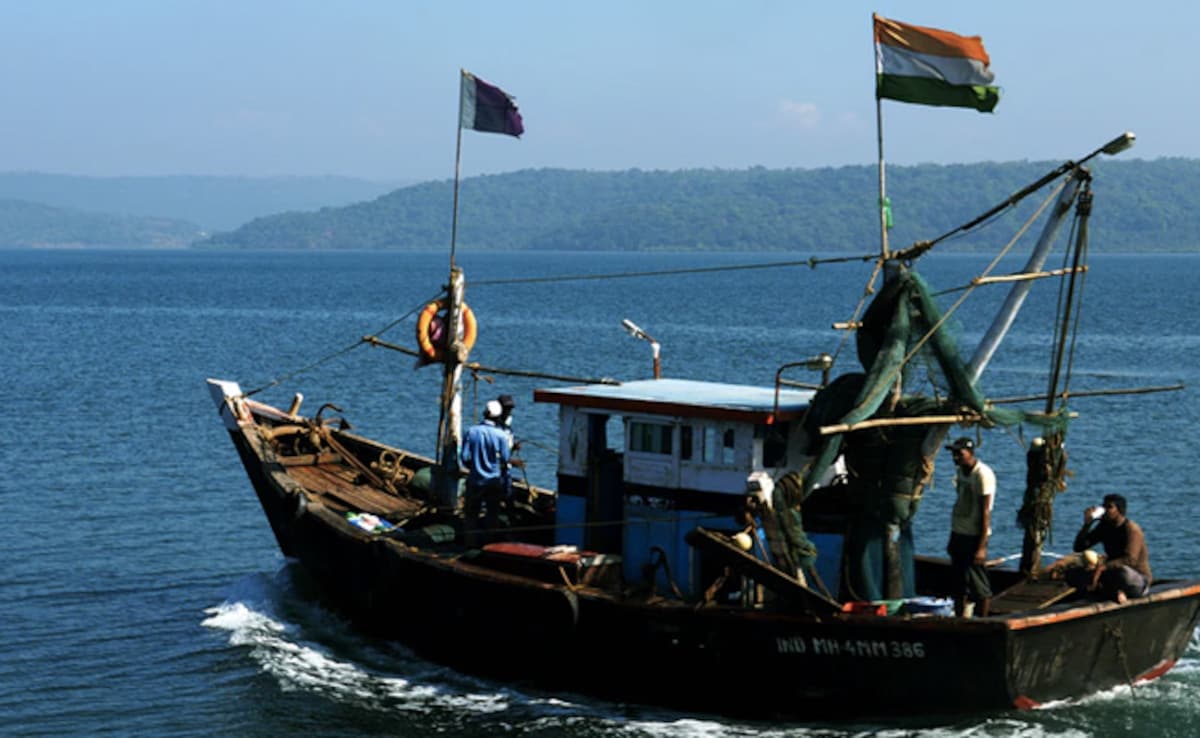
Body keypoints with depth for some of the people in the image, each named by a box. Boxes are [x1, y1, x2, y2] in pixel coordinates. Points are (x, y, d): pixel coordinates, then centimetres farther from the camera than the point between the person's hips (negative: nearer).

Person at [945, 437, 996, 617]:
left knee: (980, 588, -2)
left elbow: (986, 512, -17)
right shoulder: (961, 472, 10)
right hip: (959, 534, 8)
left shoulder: (984, 474, -15)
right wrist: (952, 539, 17)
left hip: (974, 537, -8)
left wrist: (982, 546, -19)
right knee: (959, 585, 13)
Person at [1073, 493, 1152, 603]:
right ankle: (1114, 593, -21)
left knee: (1123, 572, -43)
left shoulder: (1132, 530, -16)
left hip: (1139, 580, -6)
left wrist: (1102, 567, -38)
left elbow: (1130, 560, -30)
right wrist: (1087, 525, -12)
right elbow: (1078, 547, 3)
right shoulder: (1104, 527, 4)